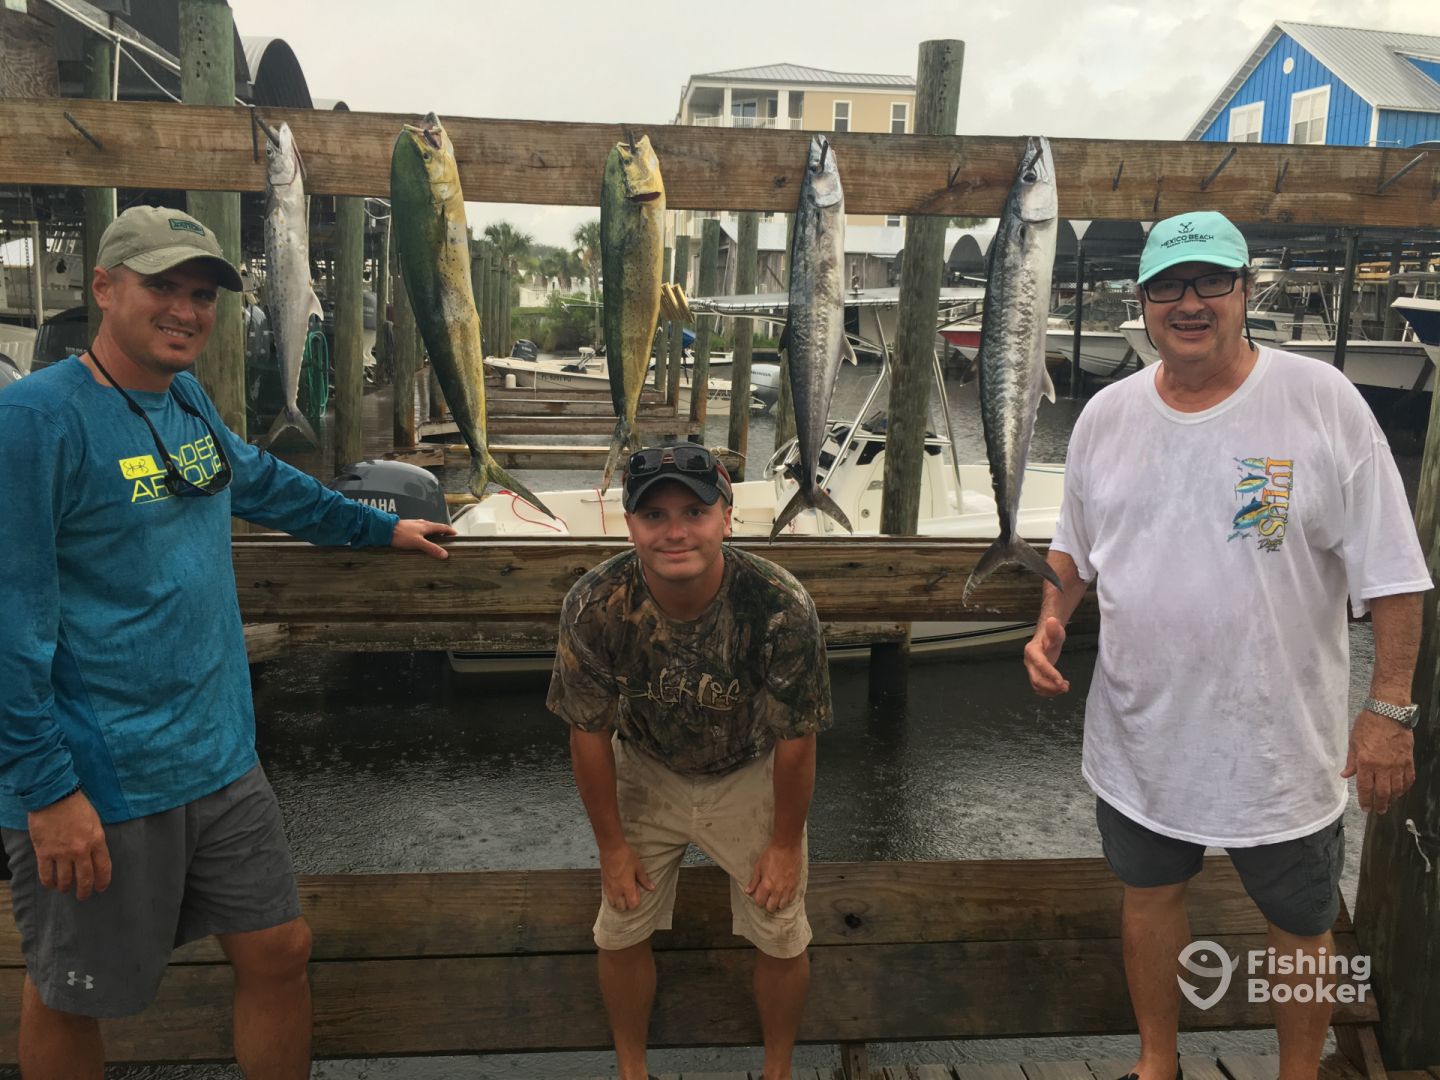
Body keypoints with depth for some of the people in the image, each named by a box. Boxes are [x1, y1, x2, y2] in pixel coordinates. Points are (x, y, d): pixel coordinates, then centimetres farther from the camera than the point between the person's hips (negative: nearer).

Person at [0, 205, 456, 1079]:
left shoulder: (187, 400, 7)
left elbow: (265, 481, 26)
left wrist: (382, 529, 33)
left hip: (222, 758, 7)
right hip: (99, 786, -6)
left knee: (280, 951, 14)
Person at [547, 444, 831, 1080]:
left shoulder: (781, 609, -33)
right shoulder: (594, 607, -29)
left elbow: (794, 740, -19)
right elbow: (589, 733, -14)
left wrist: (785, 844, -7)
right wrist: (612, 844, -5)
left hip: (750, 773, -1)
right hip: (646, 772, 1)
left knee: (782, 940, 6)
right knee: (620, 935, 8)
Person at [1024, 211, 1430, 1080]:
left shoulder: (1323, 401, -13)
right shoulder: (1106, 415, -1)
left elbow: (1390, 572, -10)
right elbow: (1076, 545, 13)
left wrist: (1391, 710, -12)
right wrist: (1053, 619, -4)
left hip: (1283, 745, -3)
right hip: (1140, 738, 4)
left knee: (1302, 927, 16)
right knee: (1150, 896, 21)